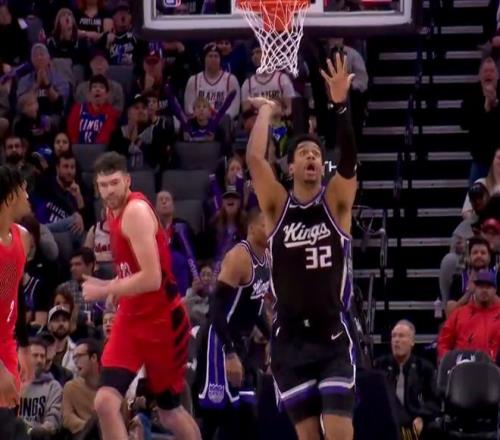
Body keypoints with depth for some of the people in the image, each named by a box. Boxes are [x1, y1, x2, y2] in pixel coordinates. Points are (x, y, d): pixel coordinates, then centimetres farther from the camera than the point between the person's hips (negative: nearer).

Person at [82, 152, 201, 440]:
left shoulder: (136, 211, -20)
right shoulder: (115, 211, 8)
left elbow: (151, 278, -28)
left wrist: (103, 291, -20)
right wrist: (115, 288, 7)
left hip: (162, 320, -7)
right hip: (132, 318, 7)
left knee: (170, 412, 9)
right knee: (105, 402, -10)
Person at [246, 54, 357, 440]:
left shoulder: (335, 202, 2)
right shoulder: (277, 206, 4)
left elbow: (349, 160, -15)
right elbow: (254, 158, -11)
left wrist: (339, 105, -26)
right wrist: (266, 111, -1)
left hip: (333, 337, -1)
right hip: (290, 339, 1)